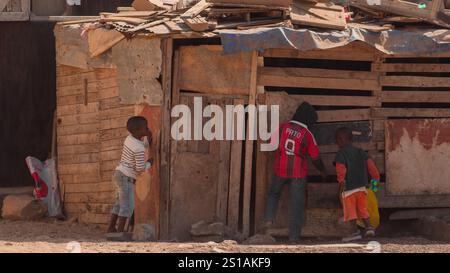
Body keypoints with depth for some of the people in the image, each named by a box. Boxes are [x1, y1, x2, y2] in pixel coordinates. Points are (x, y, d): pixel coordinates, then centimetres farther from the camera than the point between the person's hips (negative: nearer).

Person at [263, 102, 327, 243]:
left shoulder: (283, 127, -5)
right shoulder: (308, 135, -11)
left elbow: (272, 144, 7)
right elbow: (315, 158, -4)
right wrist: (322, 170, 14)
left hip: (280, 170, 2)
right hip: (298, 173, -2)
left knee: (273, 194, 27)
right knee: (297, 205, 5)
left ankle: (269, 220, 5)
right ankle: (294, 238, 3)